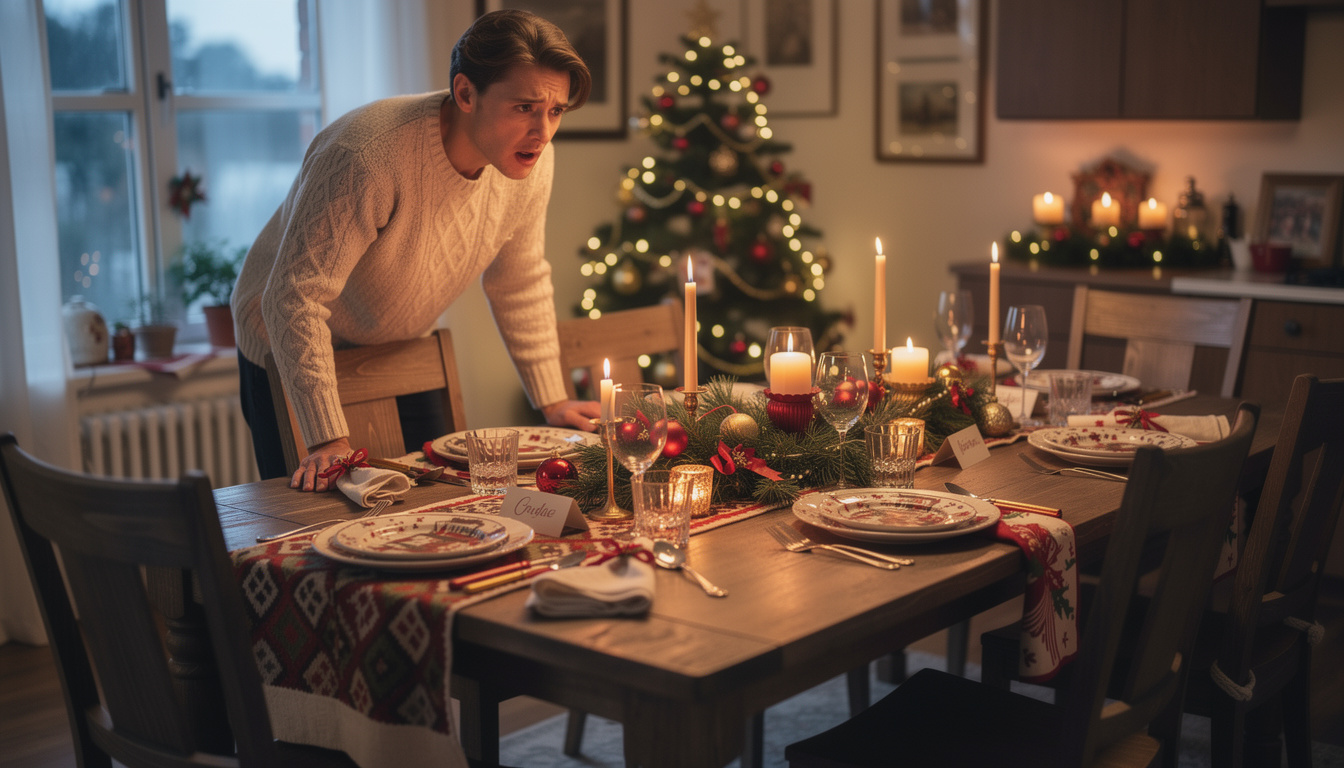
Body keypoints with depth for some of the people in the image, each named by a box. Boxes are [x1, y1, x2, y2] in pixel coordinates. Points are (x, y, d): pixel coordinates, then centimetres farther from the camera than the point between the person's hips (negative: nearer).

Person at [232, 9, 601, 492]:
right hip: (289, 350, -6)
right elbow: (296, 299, -35)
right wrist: (329, 439, -37)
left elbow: (520, 283, 1)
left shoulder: (532, 161, -16)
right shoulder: (368, 154, -37)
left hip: (400, 355, 6)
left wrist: (551, 401, 1)